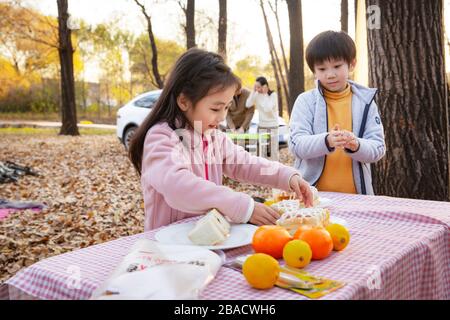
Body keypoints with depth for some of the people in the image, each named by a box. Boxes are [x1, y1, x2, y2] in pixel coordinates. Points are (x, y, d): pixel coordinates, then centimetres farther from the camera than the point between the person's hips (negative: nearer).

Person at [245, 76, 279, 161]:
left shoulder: (273, 95, -12)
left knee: (273, 151, 2)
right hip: (261, 126, 4)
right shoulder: (257, 94, 0)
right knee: (262, 151, 5)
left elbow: (267, 109, -23)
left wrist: (265, 94, -21)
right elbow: (248, 105, -10)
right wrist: (253, 91, -12)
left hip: (272, 127, -4)